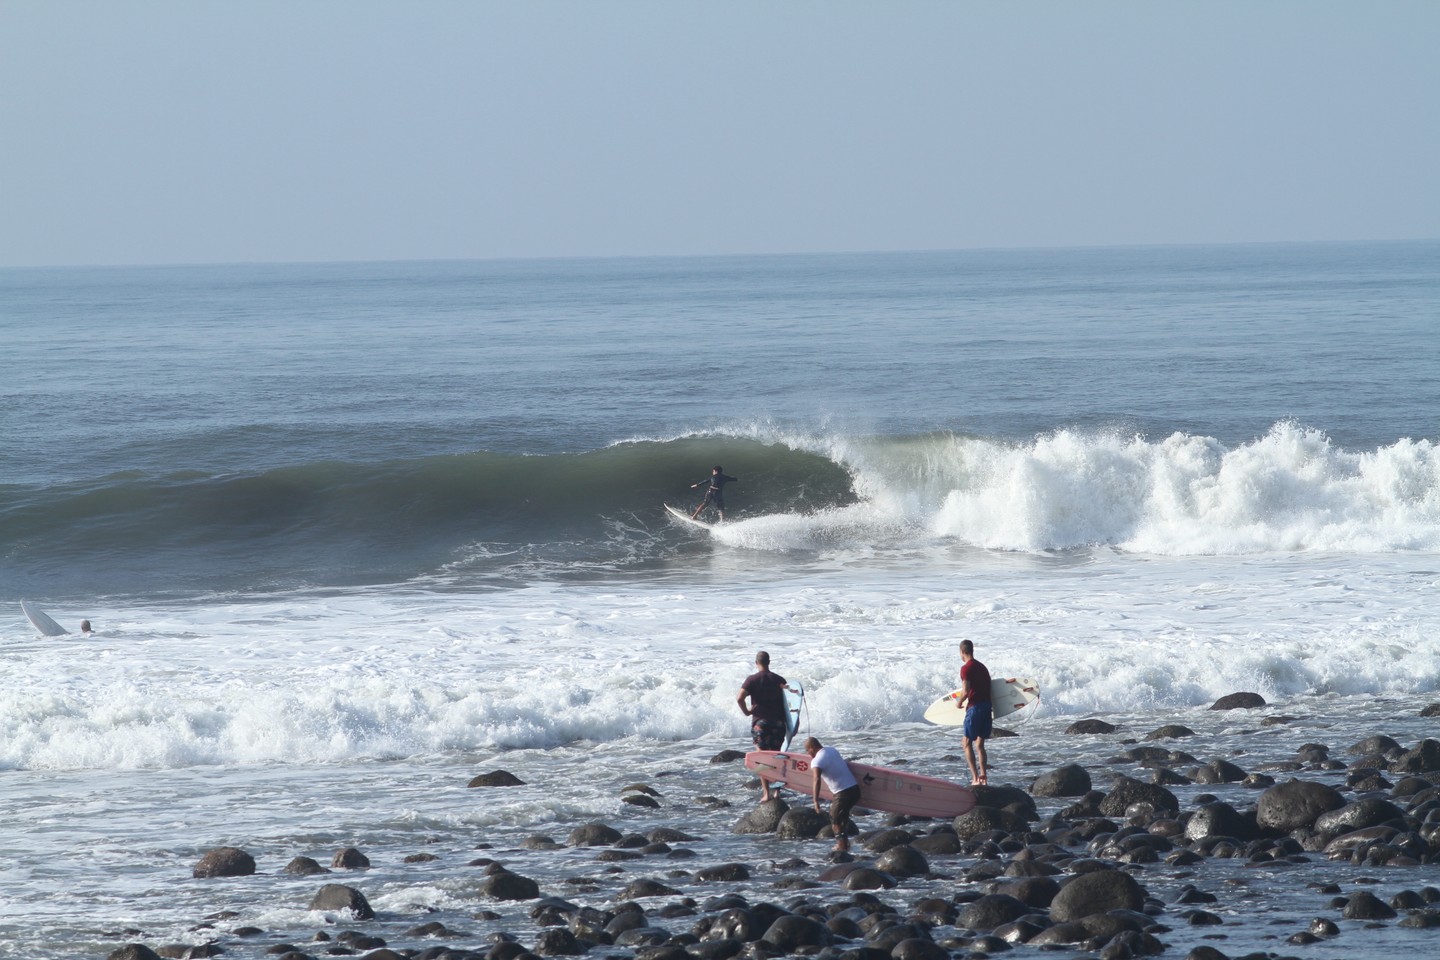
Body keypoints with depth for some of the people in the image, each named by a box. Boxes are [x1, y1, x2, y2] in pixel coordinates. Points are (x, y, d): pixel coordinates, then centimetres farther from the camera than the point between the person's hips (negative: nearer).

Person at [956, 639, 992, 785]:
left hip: (974, 706, -7)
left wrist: (959, 702, 0)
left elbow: (966, 690, -17)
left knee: (967, 743, -1)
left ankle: (975, 777, -10)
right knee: (980, 744, 13)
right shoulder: (982, 667, 15)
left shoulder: (966, 668, -10)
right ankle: (983, 776, 7)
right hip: (987, 705, 7)